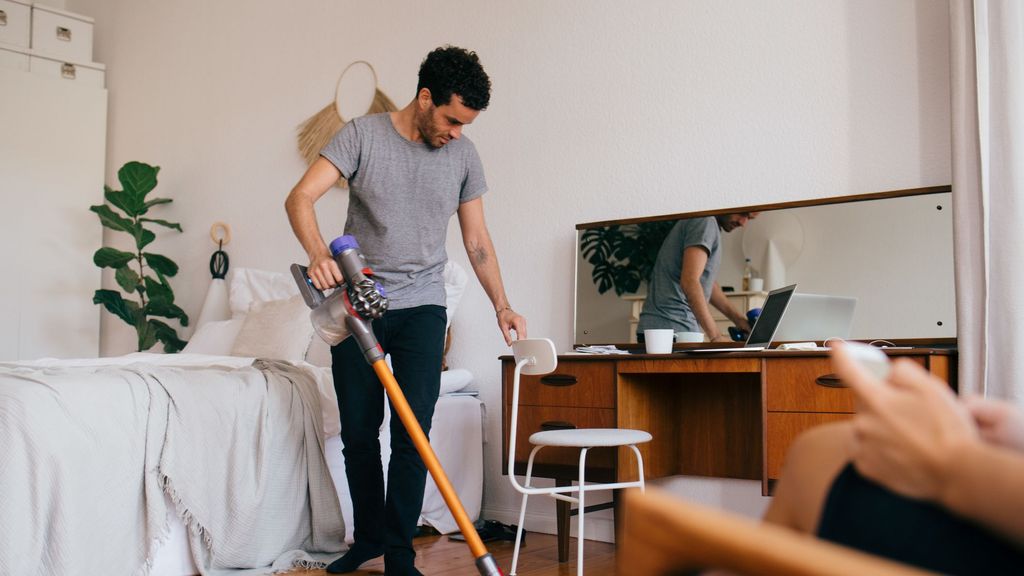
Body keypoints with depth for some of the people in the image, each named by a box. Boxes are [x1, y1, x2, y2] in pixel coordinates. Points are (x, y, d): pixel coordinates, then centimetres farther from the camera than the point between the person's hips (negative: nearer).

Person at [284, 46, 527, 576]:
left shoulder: (464, 155, 4)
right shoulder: (362, 135, -5)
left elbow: (477, 240, 10)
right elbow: (300, 198, -14)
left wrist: (502, 305, 1)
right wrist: (317, 253, -33)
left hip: (421, 308, 1)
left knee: (412, 435, -6)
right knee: (358, 433, 6)